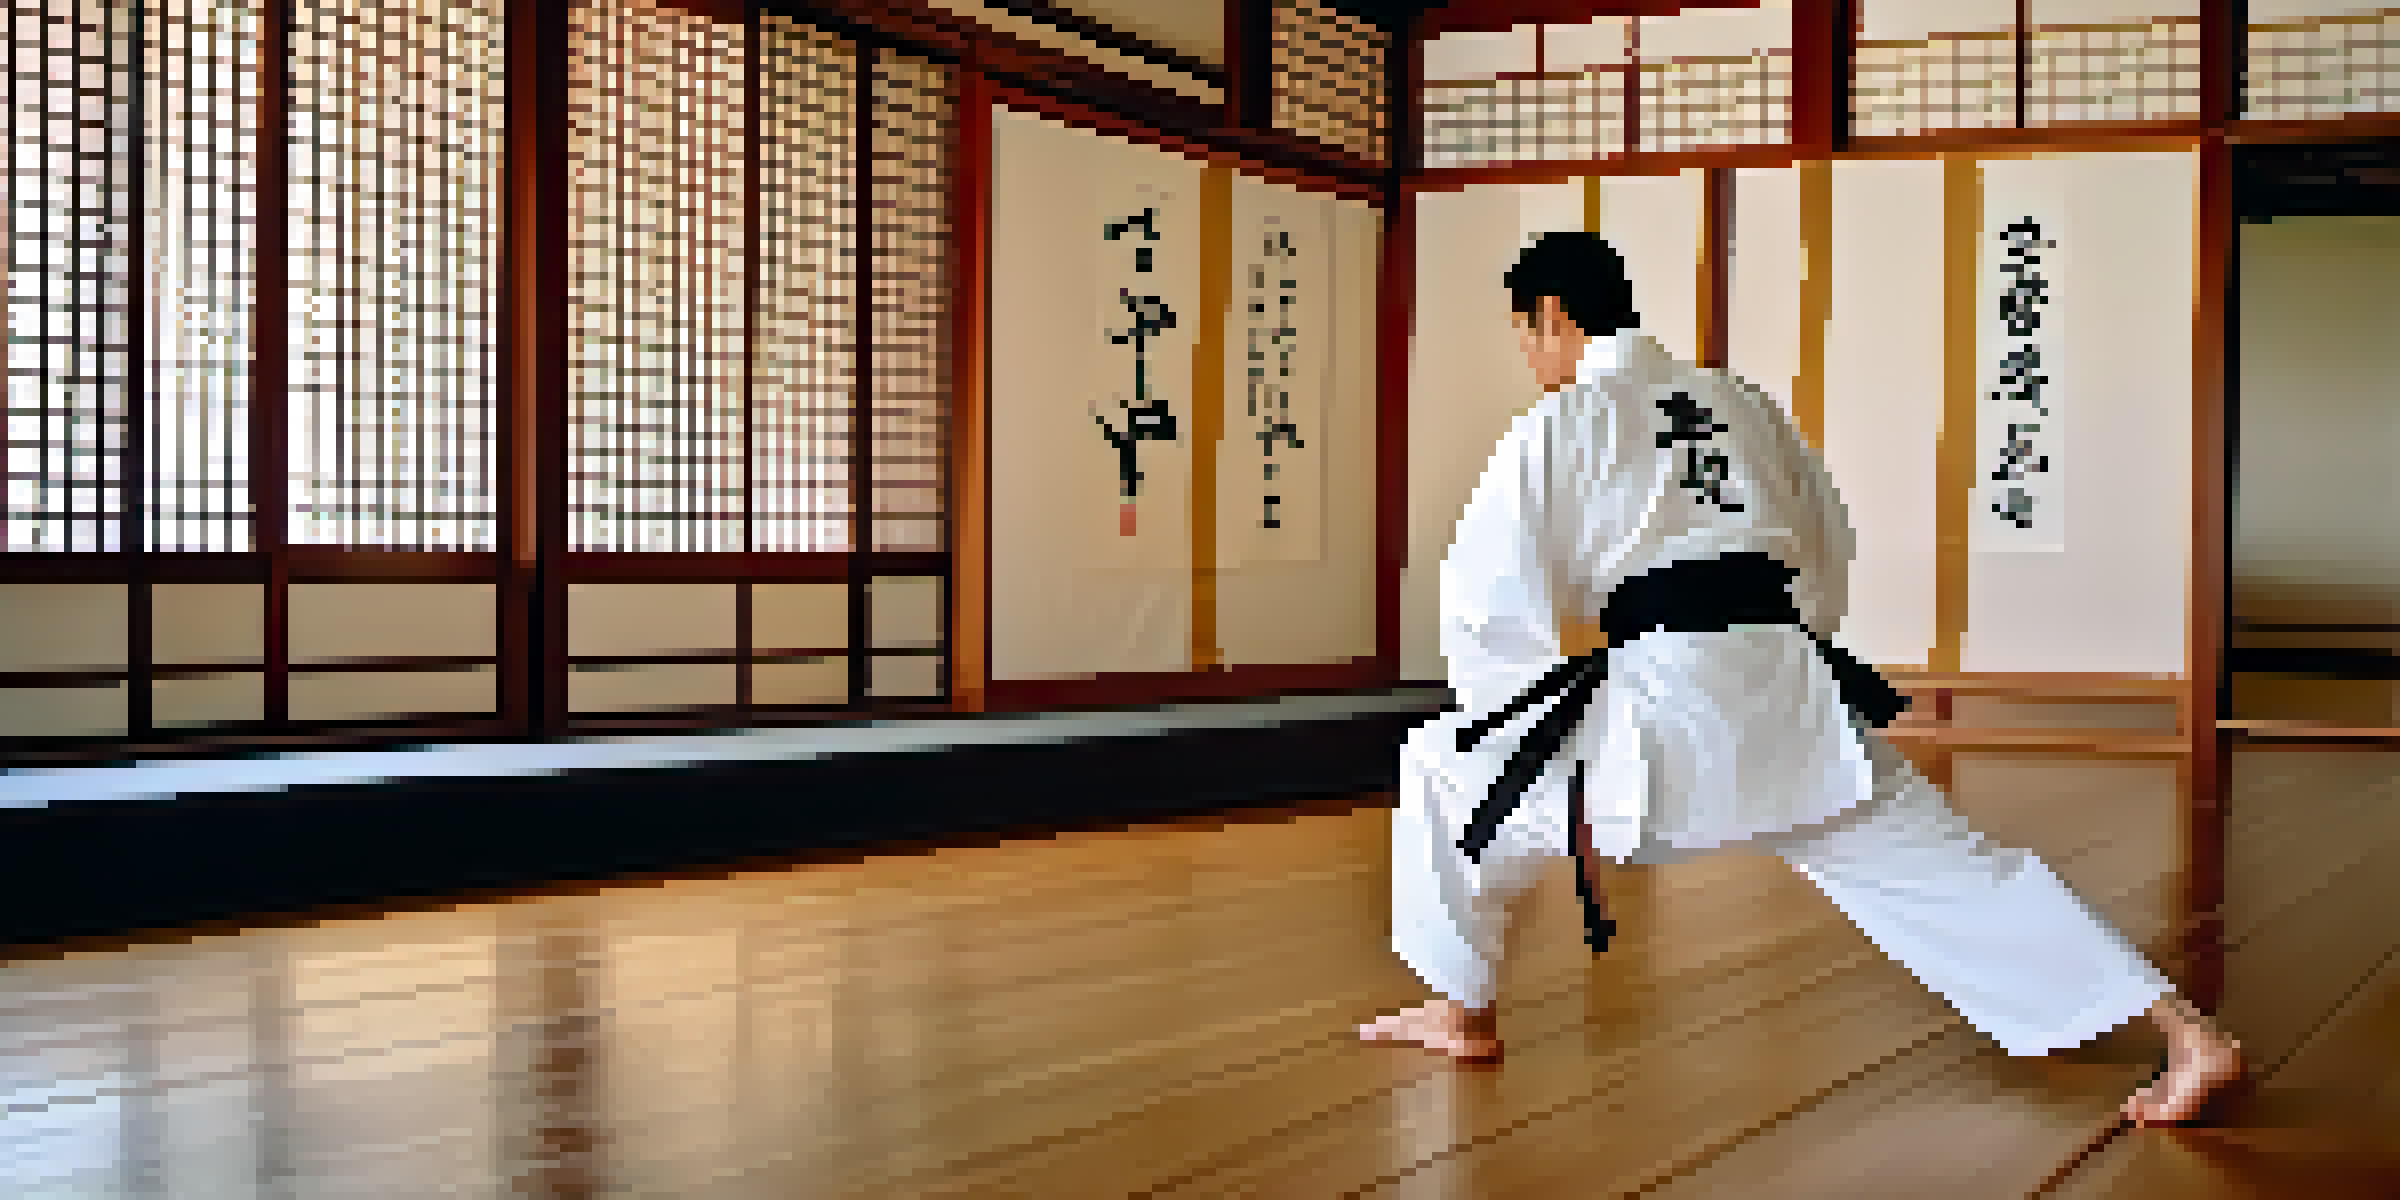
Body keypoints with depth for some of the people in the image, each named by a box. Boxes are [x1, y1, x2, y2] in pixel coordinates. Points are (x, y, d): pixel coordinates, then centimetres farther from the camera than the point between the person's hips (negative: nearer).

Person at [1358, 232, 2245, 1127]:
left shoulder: (1559, 425, 3)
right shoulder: (1742, 404, 21)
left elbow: (1488, 602, 0)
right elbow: (1829, 559, 28)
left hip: (1660, 700, -6)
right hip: (1790, 692, 6)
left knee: (1444, 772, 15)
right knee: (1950, 871, 9)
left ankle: (1462, 1013, 24)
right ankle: (2190, 1035, 4)